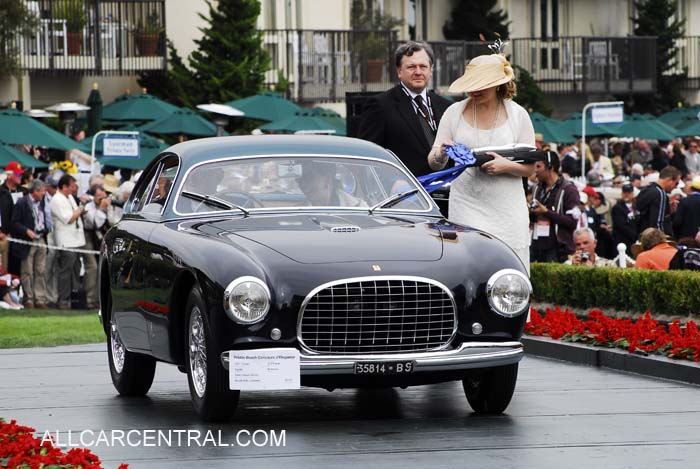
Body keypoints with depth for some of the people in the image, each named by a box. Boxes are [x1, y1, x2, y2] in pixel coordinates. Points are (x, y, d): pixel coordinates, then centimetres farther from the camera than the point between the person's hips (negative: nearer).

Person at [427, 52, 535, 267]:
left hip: (507, 208, 0)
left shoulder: (517, 114, 4)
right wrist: (440, 155, -18)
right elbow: (434, 164, 6)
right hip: (466, 207, 0)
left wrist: (506, 166, -15)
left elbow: (529, 168, 5)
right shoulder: (455, 112, 6)